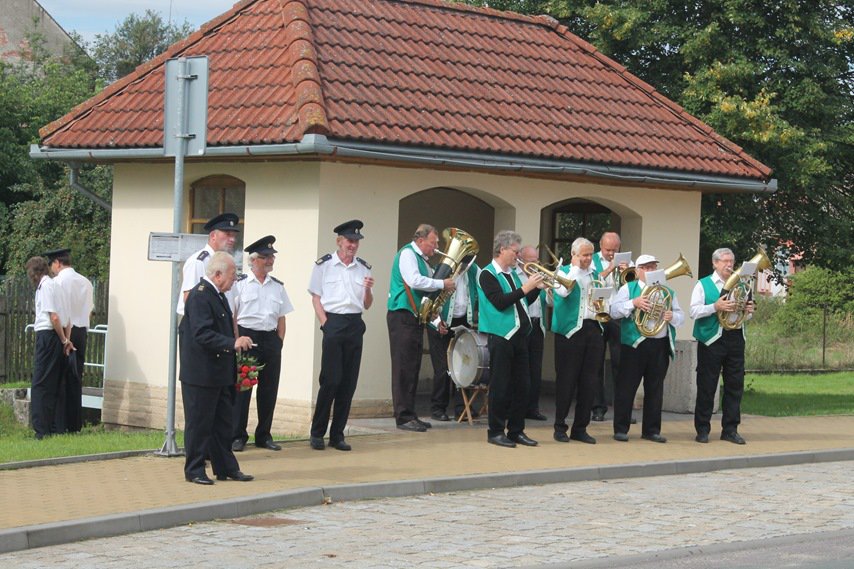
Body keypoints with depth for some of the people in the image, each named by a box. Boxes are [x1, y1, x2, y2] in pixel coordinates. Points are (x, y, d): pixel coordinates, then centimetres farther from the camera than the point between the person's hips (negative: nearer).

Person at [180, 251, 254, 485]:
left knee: (223, 422, 14)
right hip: (200, 373, -10)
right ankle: (194, 470, 7)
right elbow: (202, 334, -26)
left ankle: (226, 468, 21)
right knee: (199, 423, -1)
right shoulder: (200, 295, -17)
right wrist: (233, 343, -31)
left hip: (220, 374, 10)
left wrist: (236, 343, 14)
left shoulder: (218, 295, 15)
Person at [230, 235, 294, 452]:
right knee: (242, 387, -2)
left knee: (269, 389, 7)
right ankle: (237, 436, 4)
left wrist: (279, 341, 5)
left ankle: (264, 435, 17)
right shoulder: (240, 283, -1)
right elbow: (232, 315, -3)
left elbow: (281, 317, 15)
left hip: (271, 339, 5)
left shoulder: (277, 286, 13)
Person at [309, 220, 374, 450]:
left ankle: (337, 435, 11)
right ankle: (317, 433, 3)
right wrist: (325, 324, -8)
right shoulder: (324, 264, 2)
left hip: (355, 324, 4)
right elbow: (316, 298, 2)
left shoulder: (363, 268, 13)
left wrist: (368, 289, -4)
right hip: (333, 322, -4)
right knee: (331, 380, -8)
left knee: (349, 383, 4)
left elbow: (367, 305, 16)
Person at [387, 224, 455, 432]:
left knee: (413, 368, 10)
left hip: (416, 318, 9)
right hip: (402, 317, -9)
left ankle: (409, 415, 15)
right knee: (404, 368, -8)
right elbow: (414, 281, -23)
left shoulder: (422, 259, 19)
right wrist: (442, 284, -13)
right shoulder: (407, 254, -8)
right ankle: (404, 417, -8)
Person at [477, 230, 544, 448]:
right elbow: (500, 302, -20)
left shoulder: (512, 274, 15)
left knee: (521, 385, 8)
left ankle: (516, 430, 15)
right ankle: (496, 432, 4)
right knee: (500, 386, -3)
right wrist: (525, 288, -19)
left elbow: (523, 302, 19)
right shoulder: (488, 274, -8)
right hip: (500, 337, -8)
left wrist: (537, 288, 5)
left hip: (519, 336, 8)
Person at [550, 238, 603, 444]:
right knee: (566, 380, -3)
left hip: (593, 328, 5)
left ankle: (580, 428, 11)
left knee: (588, 382, 5)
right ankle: (560, 427, 5)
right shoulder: (563, 272, 2)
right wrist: (576, 268, -10)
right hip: (570, 329, -5)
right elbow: (563, 291, -18)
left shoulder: (594, 274, 17)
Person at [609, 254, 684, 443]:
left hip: (661, 345, 4)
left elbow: (680, 316, 13)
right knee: (626, 386, -2)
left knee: (655, 388, 6)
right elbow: (614, 311, -5)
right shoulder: (628, 289, 6)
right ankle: (621, 429, 3)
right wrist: (634, 303, -18)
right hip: (634, 344, -4)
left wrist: (672, 317, -9)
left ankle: (651, 430, 13)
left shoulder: (667, 291, 17)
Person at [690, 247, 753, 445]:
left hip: (735, 338, 5)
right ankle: (702, 430, 5)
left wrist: (748, 311, -2)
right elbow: (694, 311, -8)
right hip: (712, 340, -4)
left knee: (735, 385, 4)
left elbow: (745, 315, 21)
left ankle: (730, 429, 11)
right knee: (706, 386, -1)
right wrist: (715, 307, -21)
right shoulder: (704, 285, 3)